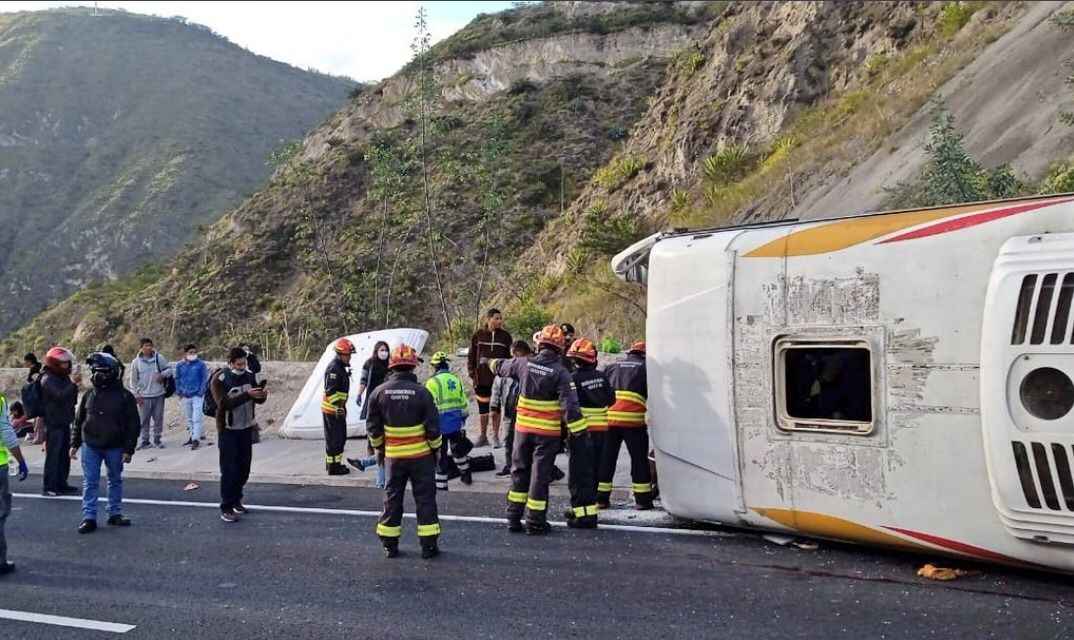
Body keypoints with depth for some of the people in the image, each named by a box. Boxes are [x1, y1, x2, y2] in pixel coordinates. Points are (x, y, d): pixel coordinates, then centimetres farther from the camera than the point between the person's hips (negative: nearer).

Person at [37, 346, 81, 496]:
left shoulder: (63, 378, 15)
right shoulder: (48, 380, -13)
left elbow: (71, 399, 18)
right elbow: (61, 396, -28)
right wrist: (73, 383, -33)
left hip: (64, 423, 10)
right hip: (53, 424, -10)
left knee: (64, 455, 14)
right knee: (54, 455, -7)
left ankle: (61, 484, 22)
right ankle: (49, 487, -2)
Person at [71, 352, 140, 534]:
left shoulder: (124, 396, -8)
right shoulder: (89, 395, 2)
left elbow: (134, 425, -7)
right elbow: (78, 422, 11)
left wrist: (128, 449, -10)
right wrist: (75, 444, 8)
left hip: (114, 448, -2)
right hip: (90, 446, 2)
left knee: (115, 481, 11)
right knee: (90, 483, 3)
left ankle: (115, 513, 22)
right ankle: (89, 517, 8)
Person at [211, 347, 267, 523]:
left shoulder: (250, 375, 0)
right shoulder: (219, 380, -15)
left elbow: (258, 400, 5)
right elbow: (224, 404, -27)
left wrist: (262, 396, -20)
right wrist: (247, 395, -36)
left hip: (246, 428, 5)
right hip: (228, 430, -5)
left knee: (244, 468, 13)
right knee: (229, 470, -5)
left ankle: (236, 500, 30)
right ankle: (226, 508, 1)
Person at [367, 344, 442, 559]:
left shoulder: (379, 393, -5)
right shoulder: (421, 392, -14)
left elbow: (373, 427, 3)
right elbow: (433, 427, -10)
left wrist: (379, 448, 17)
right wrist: (436, 449, 5)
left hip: (393, 456, 3)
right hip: (421, 455, -2)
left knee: (392, 497, 13)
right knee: (425, 497, 6)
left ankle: (389, 545, 18)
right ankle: (429, 545, 8)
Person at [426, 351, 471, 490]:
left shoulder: (433, 382, -13)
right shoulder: (456, 379, 6)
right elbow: (463, 401, 13)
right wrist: (463, 416, 25)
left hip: (440, 424, -6)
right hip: (456, 422, 6)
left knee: (440, 454, 3)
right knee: (457, 448, 24)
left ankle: (441, 484, 8)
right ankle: (466, 475, 34)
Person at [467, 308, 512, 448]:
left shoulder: (505, 336, 1)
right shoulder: (478, 335, 0)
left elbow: (509, 357, 3)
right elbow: (471, 356, 5)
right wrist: (472, 374, -1)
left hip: (499, 378, 0)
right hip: (481, 378, 1)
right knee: (483, 409, 9)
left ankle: (495, 437, 16)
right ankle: (483, 437, 21)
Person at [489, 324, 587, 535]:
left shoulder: (524, 364, -2)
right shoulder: (560, 373, -15)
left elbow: (502, 366, 18)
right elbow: (570, 404, -20)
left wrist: (491, 362, 40)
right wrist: (579, 431, -16)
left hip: (523, 428, 4)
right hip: (547, 432, -4)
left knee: (520, 471, 16)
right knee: (540, 475, 2)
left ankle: (513, 517, 21)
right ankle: (535, 522, 8)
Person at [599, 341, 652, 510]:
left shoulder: (611, 367, 21)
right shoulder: (645, 368, 10)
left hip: (609, 419, 4)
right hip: (632, 420, -3)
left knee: (606, 458, 10)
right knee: (639, 459, 7)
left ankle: (601, 498, 13)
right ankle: (642, 499, 9)